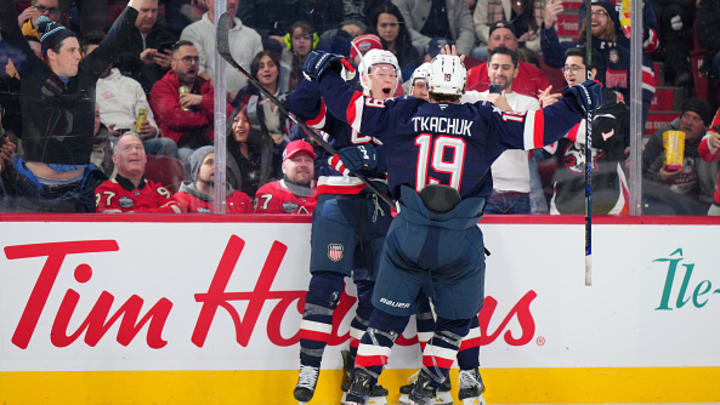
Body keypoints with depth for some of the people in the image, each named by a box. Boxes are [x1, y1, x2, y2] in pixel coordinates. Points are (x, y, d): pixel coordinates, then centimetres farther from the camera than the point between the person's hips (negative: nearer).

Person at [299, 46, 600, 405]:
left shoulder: (404, 114, 1)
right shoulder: (483, 122, -1)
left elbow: (352, 108, 2)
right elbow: (536, 127, -2)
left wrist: (325, 75, 18)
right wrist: (576, 105, 11)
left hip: (409, 236, 1)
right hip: (460, 242, -1)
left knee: (389, 312, 14)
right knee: (455, 318, 19)